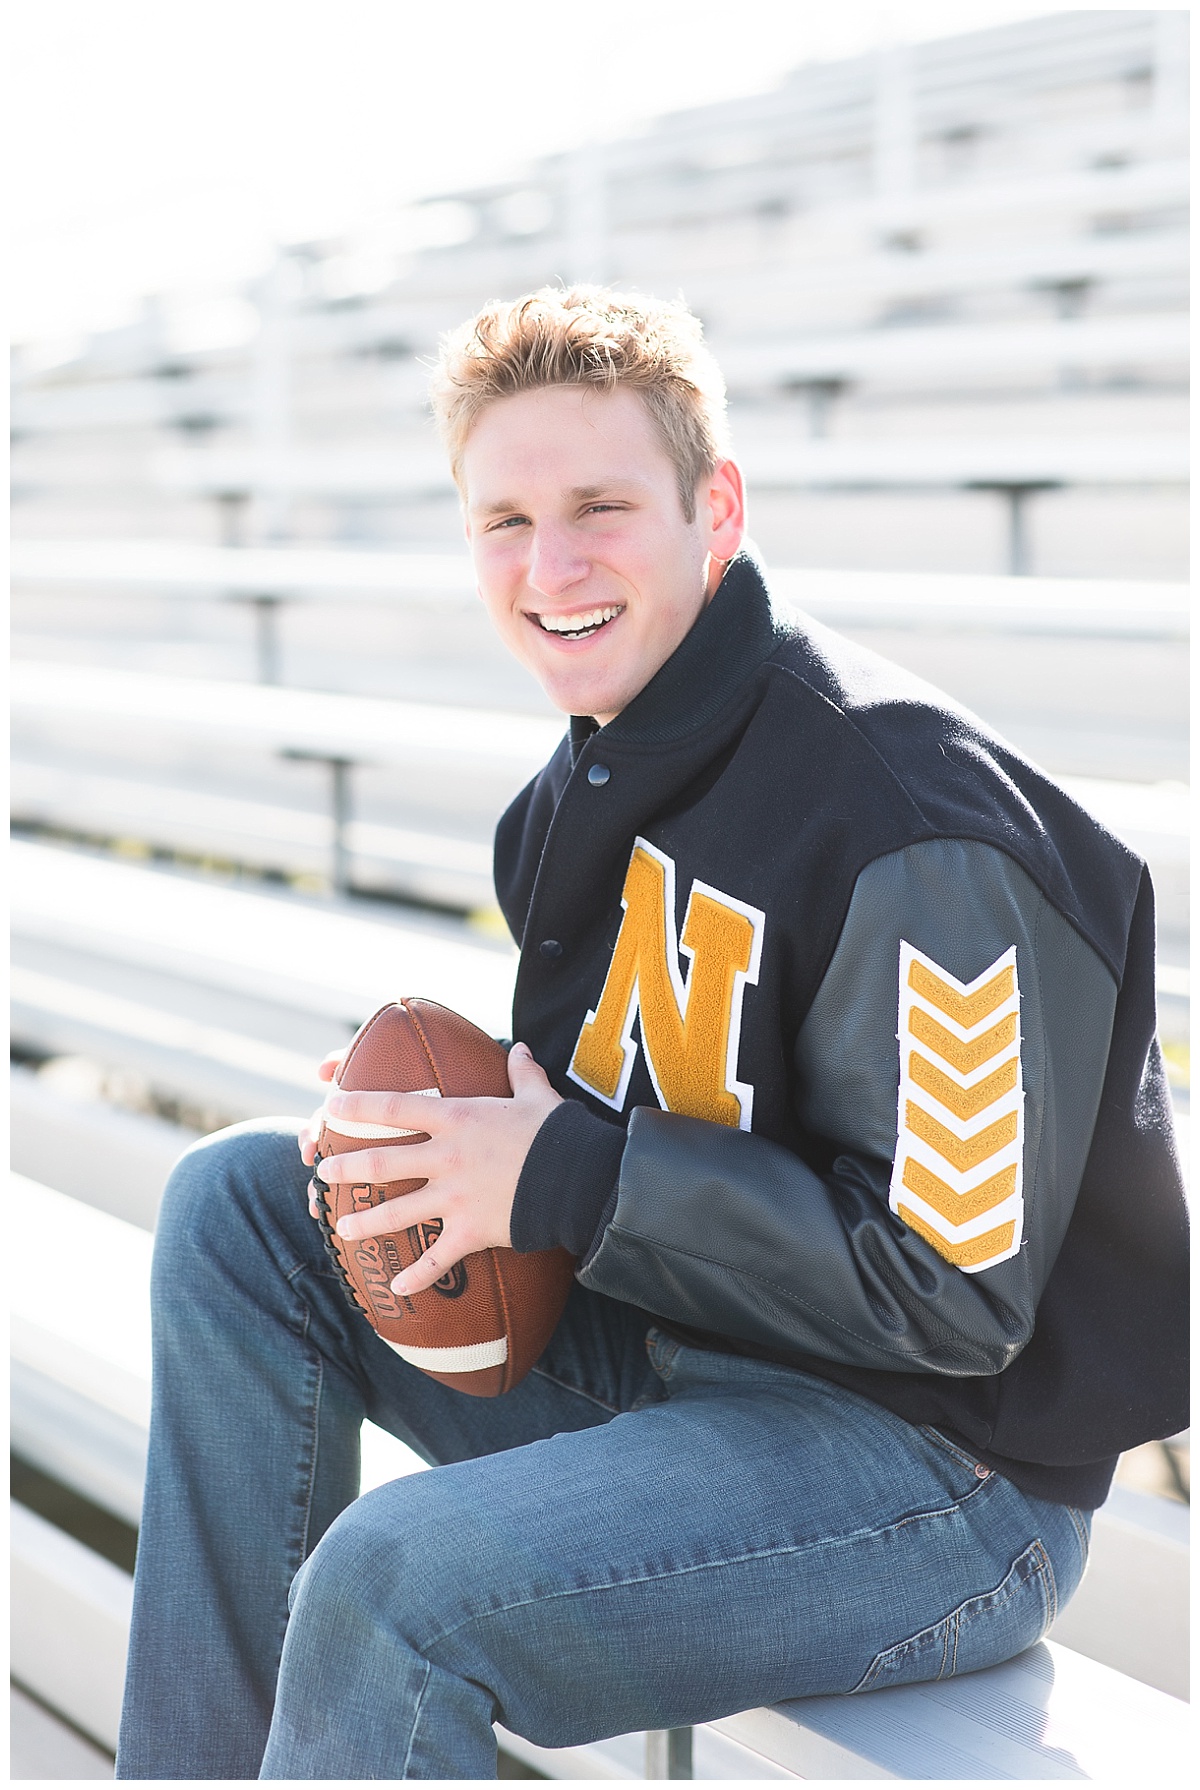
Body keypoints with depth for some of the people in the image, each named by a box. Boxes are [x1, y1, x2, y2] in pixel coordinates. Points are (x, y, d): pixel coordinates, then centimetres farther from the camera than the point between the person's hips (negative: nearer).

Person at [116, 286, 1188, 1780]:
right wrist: (462, 1128, -5)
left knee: (391, 1584, -29)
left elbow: (954, 1286, -24)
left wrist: (570, 1180, -21)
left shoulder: (921, 827, -23)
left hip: (943, 1478, -9)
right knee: (235, 1202, 4)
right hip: (669, 1357, 9)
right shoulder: (609, 764, 5)